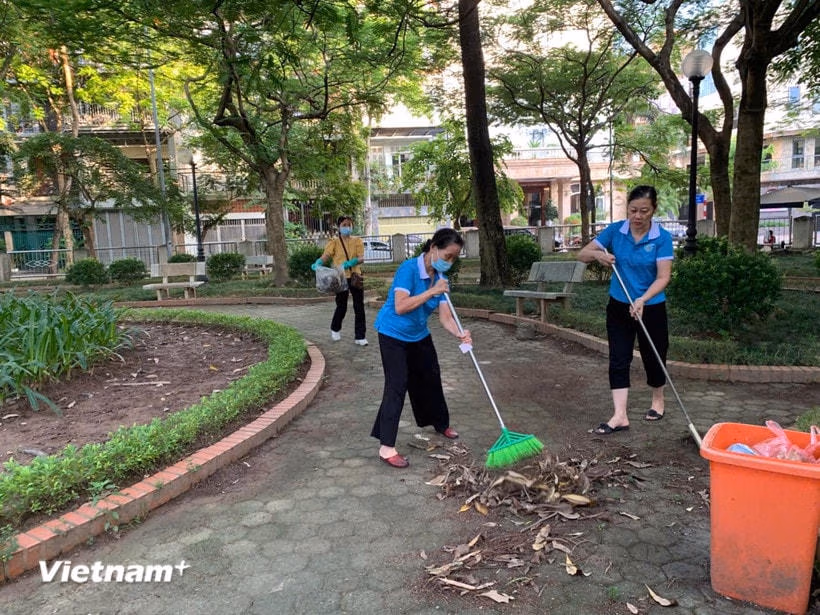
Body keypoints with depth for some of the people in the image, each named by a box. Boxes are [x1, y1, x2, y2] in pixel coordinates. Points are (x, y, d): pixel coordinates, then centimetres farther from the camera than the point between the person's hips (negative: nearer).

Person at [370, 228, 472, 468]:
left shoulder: (441, 277, -6)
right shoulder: (409, 269, -26)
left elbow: (445, 315, -10)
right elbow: (400, 307, -34)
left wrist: (459, 334, -29)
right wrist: (432, 291, -33)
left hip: (419, 335, 7)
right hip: (393, 334, -7)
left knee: (431, 378, 18)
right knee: (397, 386, -13)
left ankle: (441, 424, 41)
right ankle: (386, 447, -8)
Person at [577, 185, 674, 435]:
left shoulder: (662, 237, -13)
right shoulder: (615, 230, -6)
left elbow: (663, 277, -18)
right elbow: (582, 255, -4)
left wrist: (643, 299, -35)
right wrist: (598, 254, -26)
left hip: (651, 308, -2)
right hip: (618, 306, 2)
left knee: (653, 357, 13)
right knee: (618, 360, -2)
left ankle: (658, 400, 40)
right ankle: (620, 416, 2)